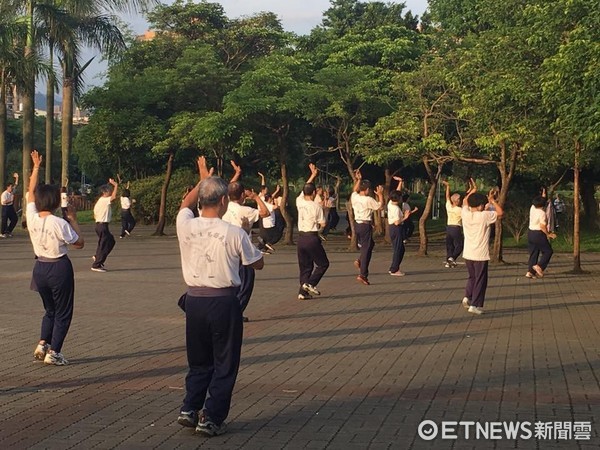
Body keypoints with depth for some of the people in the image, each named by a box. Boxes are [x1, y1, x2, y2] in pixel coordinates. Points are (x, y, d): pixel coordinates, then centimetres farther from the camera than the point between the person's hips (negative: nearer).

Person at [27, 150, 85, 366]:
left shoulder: (31, 217, -6)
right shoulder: (60, 224, -19)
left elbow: (31, 192, 10)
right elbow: (79, 243, -7)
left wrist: (36, 167, 17)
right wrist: (73, 219, -2)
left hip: (40, 267, 6)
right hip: (59, 268, -5)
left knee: (50, 310, 23)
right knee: (63, 313, 7)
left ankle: (42, 344, 11)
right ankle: (53, 352, 5)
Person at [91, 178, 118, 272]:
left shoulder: (99, 201, 16)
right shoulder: (105, 200, -13)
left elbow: (95, 216, 19)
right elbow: (114, 197, -33)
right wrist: (115, 185, -24)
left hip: (99, 225, 10)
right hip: (103, 225, -10)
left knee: (111, 241, 20)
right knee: (103, 245, -4)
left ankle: (97, 257, 21)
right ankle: (96, 265, -1)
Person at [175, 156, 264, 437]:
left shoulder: (186, 226, -4)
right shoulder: (234, 234, -13)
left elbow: (186, 204, 21)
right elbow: (258, 264, 2)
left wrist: (203, 179, 32)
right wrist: (247, 246, 18)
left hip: (194, 300, 4)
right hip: (224, 302, -4)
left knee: (199, 361, 21)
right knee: (224, 364, 8)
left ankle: (189, 409, 16)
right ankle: (211, 419, 9)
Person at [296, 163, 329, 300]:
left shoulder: (299, 202, 4)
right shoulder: (316, 206, -11)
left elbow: (305, 188, 22)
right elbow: (323, 224, -6)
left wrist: (313, 175, 29)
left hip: (301, 237, 6)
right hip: (312, 238, -6)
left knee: (305, 266, 12)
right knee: (323, 263, 9)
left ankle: (303, 291, 7)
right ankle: (310, 283, -5)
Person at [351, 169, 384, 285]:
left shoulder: (354, 197, 4)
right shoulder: (368, 200, -15)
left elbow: (354, 190, 28)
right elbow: (380, 206, -5)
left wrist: (358, 179, 33)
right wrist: (380, 194, 4)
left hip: (357, 224, 8)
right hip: (365, 225, -8)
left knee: (370, 244, 26)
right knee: (366, 249, -2)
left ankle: (360, 261, 10)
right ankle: (363, 275, -3)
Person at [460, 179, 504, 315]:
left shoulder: (465, 214, 0)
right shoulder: (484, 216, -15)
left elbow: (465, 202, 20)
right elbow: (500, 212, -9)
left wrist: (472, 190, 27)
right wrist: (492, 200, -2)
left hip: (468, 254, 6)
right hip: (480, 255, -6)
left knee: (472, 277, 23)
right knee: (480, 280, 4)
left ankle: (467, 297, 9)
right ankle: (475, 305, 4)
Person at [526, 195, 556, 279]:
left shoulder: (532, 208, 3)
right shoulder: (542, 213, -16)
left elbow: (536, 203, 27)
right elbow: (542, 226, -21)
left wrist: (542, 197, 28)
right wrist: (549, 234, -13)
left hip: (530, 233, 8)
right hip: (539, 234, -8)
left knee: (533, 253, 11)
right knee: (548, 251, 6)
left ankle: (530, 271, 5)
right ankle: (539, 266, -7)